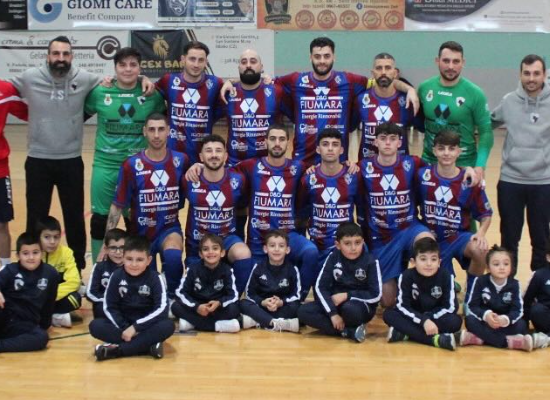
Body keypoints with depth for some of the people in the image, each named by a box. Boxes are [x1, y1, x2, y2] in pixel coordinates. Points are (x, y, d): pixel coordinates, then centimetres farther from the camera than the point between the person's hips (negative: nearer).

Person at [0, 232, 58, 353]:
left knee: (42, 337, -30)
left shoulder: (50, 273, 3)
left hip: (25, 325, 3)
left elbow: (49, 301, 13)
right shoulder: (10, 270, -3)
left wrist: (44, 324, 17)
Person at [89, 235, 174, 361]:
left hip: (145, 325, -2)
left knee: (168, 326, -32)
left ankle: (117, 349, -32)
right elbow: (109, 307, -5)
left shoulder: (155, 278, -11)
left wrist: (135, 327, -23)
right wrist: (124, 328, -18)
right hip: (122, 324, 2)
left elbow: (161, 309, -18)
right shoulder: (117, 276, -6)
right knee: (95, 325, -24)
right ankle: (148, 346, -30)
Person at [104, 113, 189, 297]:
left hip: (169, 228, -1)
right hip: (141, 232, 1)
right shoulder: (131, 165, -12)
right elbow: (117, 207, -6)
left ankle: (174, 295, -7)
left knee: (173, 256, -34)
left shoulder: (181, 161, -7)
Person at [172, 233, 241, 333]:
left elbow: (233, 295, -12)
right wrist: (196, 306, -27)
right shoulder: (193, 269, -8)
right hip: (196, 308, 1)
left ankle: (192, 323, -29)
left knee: (233, 309, -30)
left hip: (218, 308, -1)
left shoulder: (227, 271, -9)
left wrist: (219, 303, -33)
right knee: (176, 307, -26)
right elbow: (180, 292, -12)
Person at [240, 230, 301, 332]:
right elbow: (249, 293, -1)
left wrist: (281, 302, -23)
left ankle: (256, 321, -32)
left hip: (284, 307, -1)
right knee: (244, 303, -26)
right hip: (262, 306, 1)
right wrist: (263, 302, -19)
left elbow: (297, 295, -5)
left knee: (296, 306, -31)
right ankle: (276, 323, -41)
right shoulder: (258, 268, -2)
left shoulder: (292, 270, -5)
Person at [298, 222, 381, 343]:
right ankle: (350, 332, -25)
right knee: (303, 311, -20)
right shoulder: (333, 258, -7)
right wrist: (332, 313, -21)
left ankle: (340, 328, -6)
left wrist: (347, 295, -17)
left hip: (362, 305, -4)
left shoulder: (370, 262, -14)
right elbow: (320, 287, -9)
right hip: (335, 302, 4)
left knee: (349, 309, -40)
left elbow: (376, 295, -15)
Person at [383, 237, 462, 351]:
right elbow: (402, 306, -18)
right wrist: (423, 320, -31)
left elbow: (451, 307, -16)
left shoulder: (446, 276, -15)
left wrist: (429, 319, -25)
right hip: (414, 317, 1)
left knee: (455, 321, -31)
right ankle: (435, 339, -38)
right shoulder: (407, 276, -14)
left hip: (437, 318, -1)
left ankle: (405, 334, -30)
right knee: (389, 314, -25)